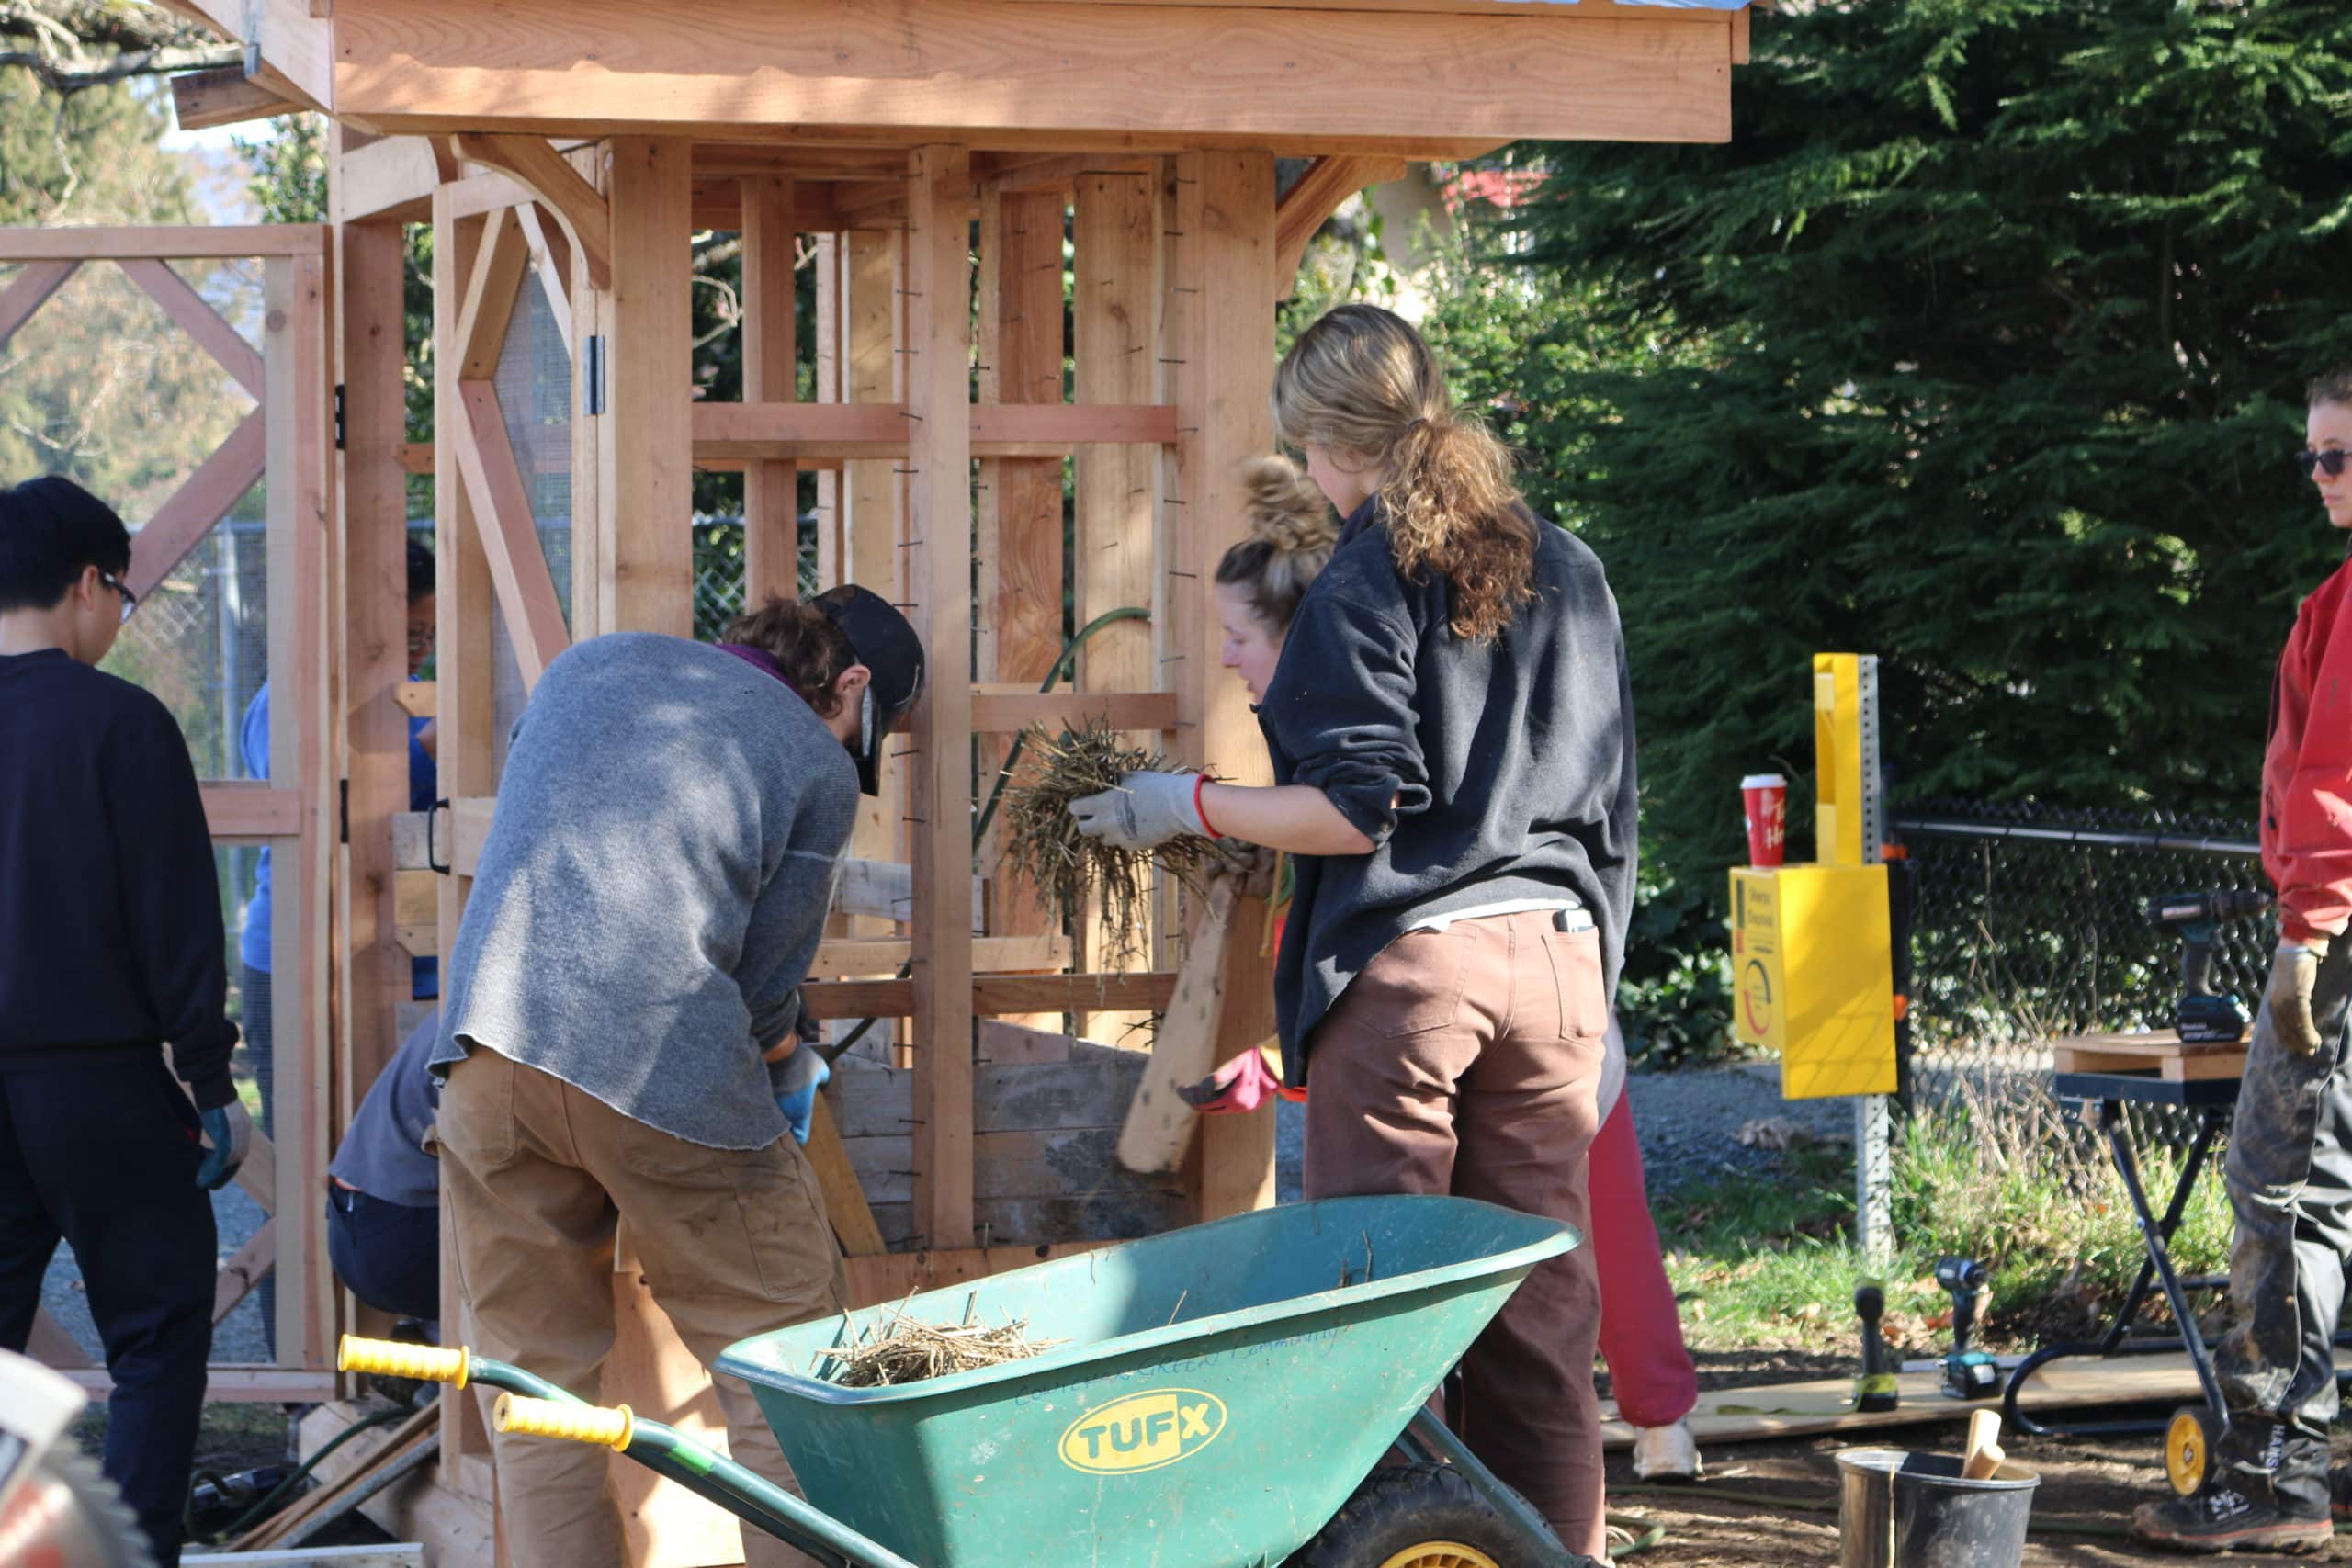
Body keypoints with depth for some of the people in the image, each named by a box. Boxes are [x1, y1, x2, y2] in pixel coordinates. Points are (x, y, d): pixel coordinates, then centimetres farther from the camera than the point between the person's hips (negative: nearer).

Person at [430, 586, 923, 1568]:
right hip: (664, 1072, -5)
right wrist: (782, 1069, 28)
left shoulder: (589, 665, 21)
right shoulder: (818, 767, 6)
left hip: (489, 1046, 5)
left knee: (539, 1379, 13)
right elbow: (765, 982, 5)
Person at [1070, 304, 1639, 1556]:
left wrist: (1187, 806, -1)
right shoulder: (1568, 574, 14)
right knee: (1540, 1295, 8)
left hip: (1403, 961, -6)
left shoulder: (1364, 586, -6)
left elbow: (1361, 808, -12)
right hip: (1556, 954, 6)